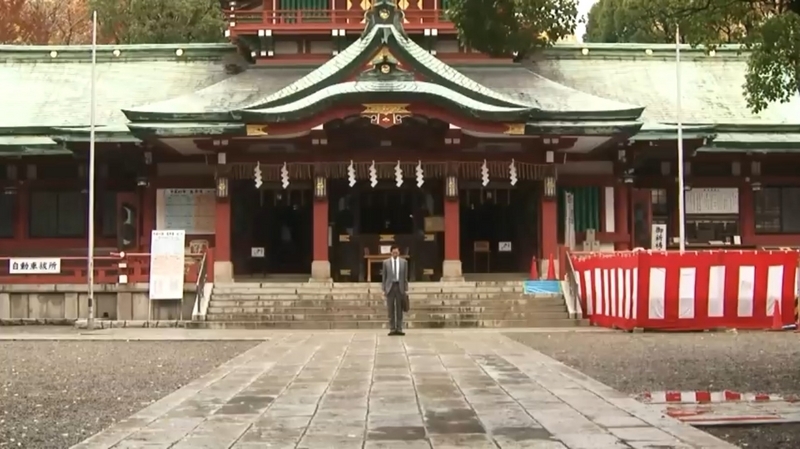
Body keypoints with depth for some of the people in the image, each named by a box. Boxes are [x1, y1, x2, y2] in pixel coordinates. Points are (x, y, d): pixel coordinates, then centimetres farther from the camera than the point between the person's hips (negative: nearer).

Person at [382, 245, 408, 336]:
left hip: (400, 287, 0)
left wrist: (406, 289, 1)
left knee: (399, 309, 2)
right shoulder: (386, 262, 3)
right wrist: (384, 289, -1)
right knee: (390, 309, 0)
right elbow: (384, 277, 5)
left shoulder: (404, 262, 4)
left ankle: (399, 329, 5)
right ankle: (392, 329, 4)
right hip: (390, 287, 0)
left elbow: (405, 276, 6)